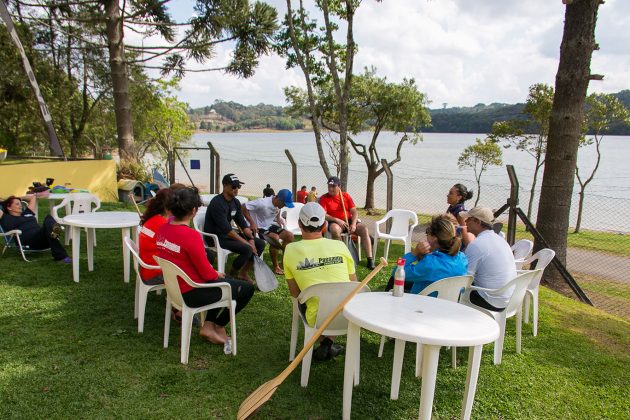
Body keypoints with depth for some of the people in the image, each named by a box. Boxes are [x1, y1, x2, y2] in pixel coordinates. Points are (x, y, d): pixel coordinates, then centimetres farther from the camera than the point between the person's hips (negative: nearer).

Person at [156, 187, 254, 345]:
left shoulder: (162, 229, -3)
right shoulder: (191, 236, -28)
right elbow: (207, 273, -21)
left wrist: (214, 273, 11)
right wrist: (217, 275, 2)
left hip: (174, 288, 9)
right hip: (192, 293, -9)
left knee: (228, 281, 27)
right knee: (247, 289, 5)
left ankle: (209, 326, 21)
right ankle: (218, 326, 22)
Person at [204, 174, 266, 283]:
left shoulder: (235, 202, 5)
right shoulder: (217, 203, -22)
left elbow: (242, 223, 6)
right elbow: (227, 229, -26)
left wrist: (251, 238, -11)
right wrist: (247, 243, -25)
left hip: (228, 234, 9)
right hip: (215, 237, -9)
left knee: (260, 243, -2)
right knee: (247, 249, -27)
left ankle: (244, 273, 8)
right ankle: (232, 276, -6)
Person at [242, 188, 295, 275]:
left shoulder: (278, 204, -4)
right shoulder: (263, 203, -29)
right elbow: (243, 207, -28)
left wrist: (278, 218, 2)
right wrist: (252, 223, -27)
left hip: (270, 226, 8)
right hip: (260, 228, -8)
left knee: (290, 236, -7)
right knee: (275, 238, -33)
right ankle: (275, 267, -13)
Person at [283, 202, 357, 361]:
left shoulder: (291, 250, -4)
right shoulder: (340, 246, -2)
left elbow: (294, 292, 5)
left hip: (318, 318, -1)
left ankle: (325, 344, 14)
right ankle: (328, 342, 18)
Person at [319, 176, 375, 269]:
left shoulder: (346, 196, 9)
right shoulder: (323, 198, 1)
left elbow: (354, 211, 4)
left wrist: (353, 224, -14)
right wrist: (337, 220, -22)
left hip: (349, 221, 3)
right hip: (335, 223, -3)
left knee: (364, 229, -22)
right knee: (335, 229, -39)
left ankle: (370, 260, -24)